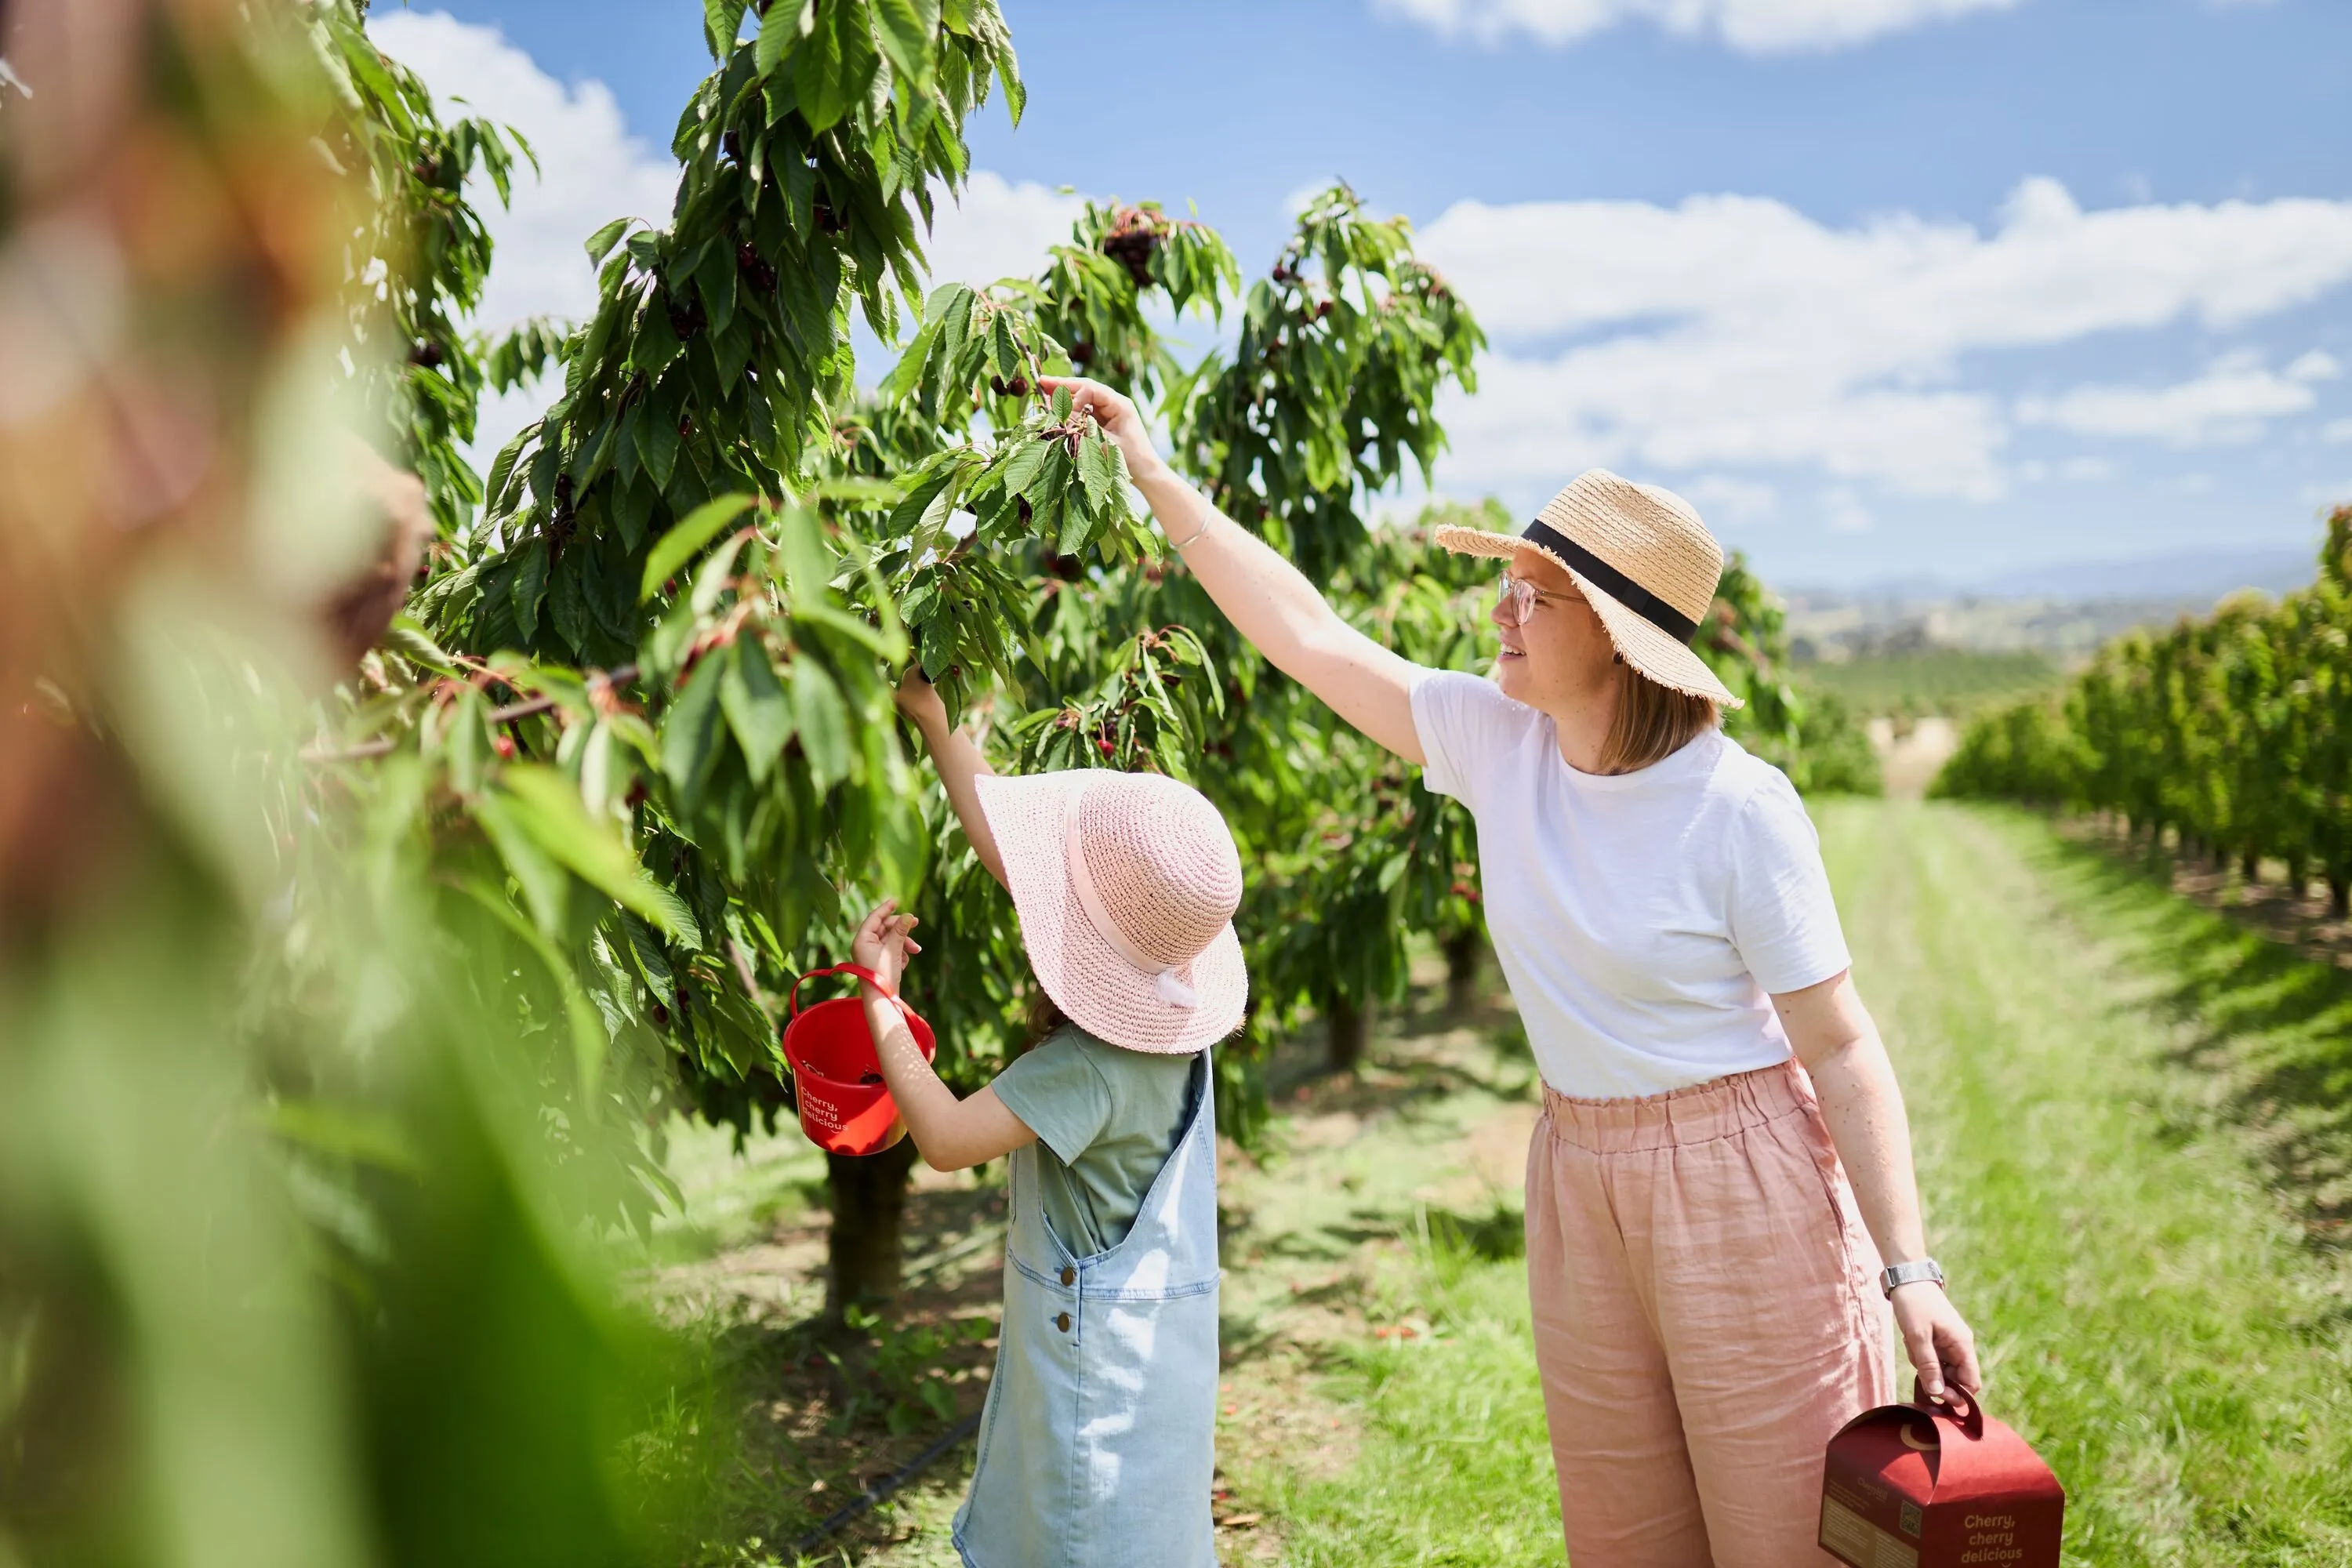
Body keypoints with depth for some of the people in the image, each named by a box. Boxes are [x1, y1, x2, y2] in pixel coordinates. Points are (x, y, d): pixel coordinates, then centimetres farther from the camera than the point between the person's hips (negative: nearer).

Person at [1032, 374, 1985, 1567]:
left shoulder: (1739, 810, -19)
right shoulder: (1495, 742, -5)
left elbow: (1840, 1046, -15)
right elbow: (1310, 633, -1)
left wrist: (1907, 1268, -16)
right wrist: (1155, 476, 1)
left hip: (1740, 1180, -5)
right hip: (1578, 1176, 5)